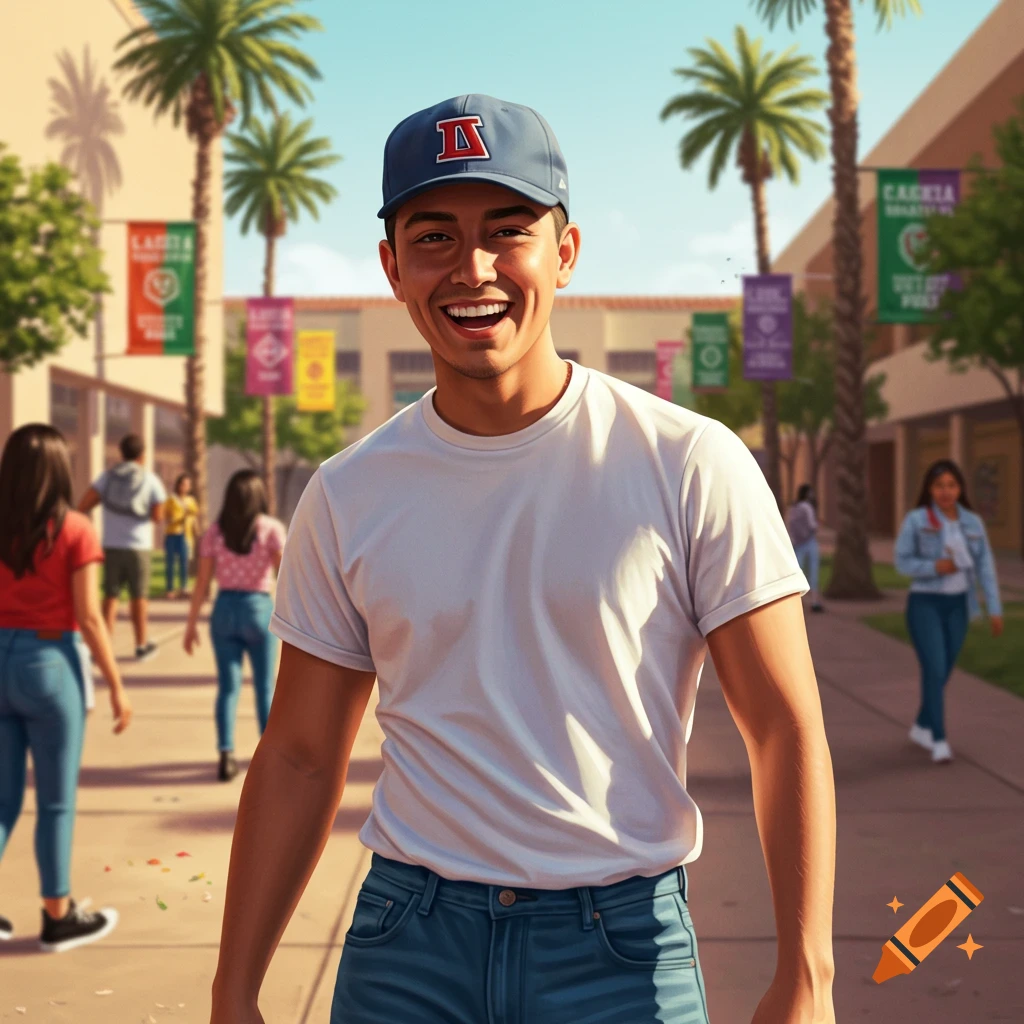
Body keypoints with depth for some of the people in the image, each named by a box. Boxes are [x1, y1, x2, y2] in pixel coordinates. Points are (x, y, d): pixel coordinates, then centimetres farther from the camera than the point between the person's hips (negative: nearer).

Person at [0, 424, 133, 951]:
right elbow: (88, 617, -11)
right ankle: (58, 917, 18)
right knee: (56, 802, 8)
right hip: (49, 664, -4)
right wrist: (116, 686, -5)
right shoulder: (73, 529, -10)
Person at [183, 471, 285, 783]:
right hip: (259, 609, -2)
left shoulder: (215, 532, 2)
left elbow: (202, 583, 0)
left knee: (228, 686, 7)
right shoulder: (271, 529, -4)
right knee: (265, 687, 10)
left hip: (224, 610, 2)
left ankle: (226, 756, -1)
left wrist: (192, 623, 6)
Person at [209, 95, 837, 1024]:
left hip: (624, 945, -2)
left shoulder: (692, 466, -9)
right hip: (406, 947, 2)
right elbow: (299, 757, 5)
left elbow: (787, 733, -7)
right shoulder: (347, 496, 0)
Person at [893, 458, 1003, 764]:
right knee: (934, 670, -15)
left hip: (957, 606, 4)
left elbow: (985, 567, 2)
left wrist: (995, 609, -3)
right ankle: (939, 741, -11)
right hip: (924, 604, -4)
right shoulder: (916, 520, -9)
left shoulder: (973, 523, 1)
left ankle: (921, 727, 32)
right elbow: (901, 561, -6)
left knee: (944, 671, 13)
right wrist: (935, 567, -22)